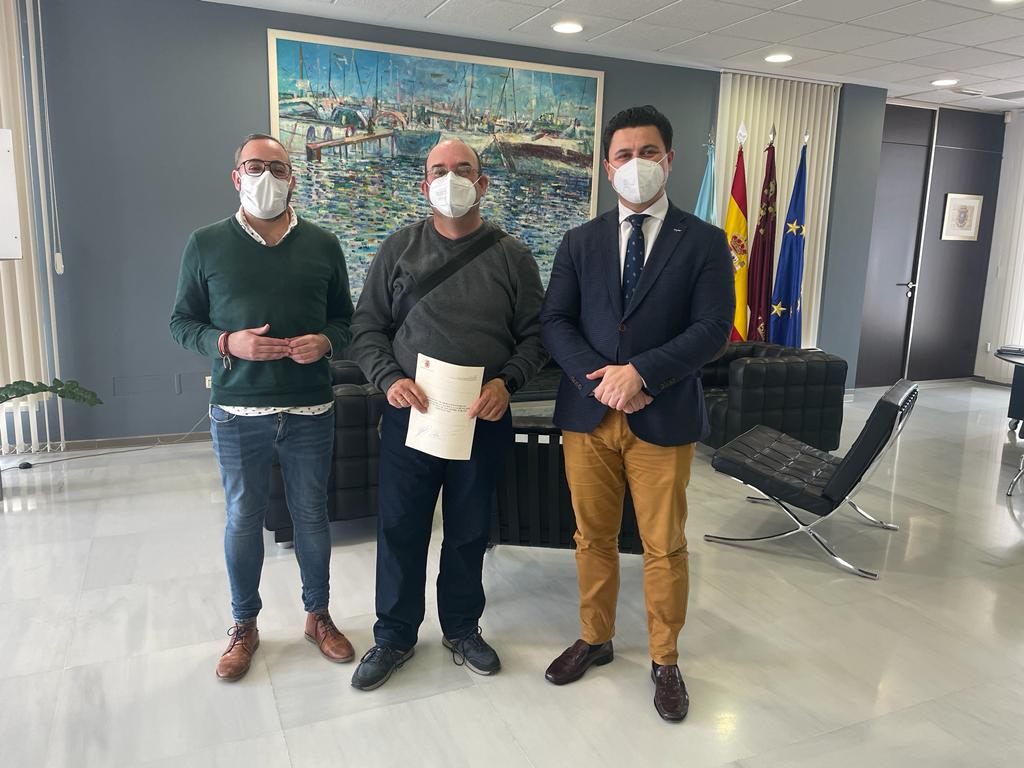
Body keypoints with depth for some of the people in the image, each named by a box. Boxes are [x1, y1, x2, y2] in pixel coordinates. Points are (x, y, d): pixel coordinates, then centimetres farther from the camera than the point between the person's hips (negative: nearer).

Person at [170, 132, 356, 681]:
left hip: (311, 410, 1)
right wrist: (227, 343, -16)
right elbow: (182, 322, 3)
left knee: (312, 516, 12)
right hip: (238, 412, -1)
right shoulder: (206, 244, 1)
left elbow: (345, 317, 9)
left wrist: (326, 341, -12)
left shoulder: (322, 245, 4)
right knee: (243, 519, 11)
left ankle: (318, 616, 32)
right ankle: (244, 626, 31)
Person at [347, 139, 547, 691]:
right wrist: (390, 378, -13)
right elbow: (366, 328, 3)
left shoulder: (511, 256, 3)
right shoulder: (399, 249, 3)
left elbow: (534, 335, 4)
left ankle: (462, 628, 35)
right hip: (409, 413, 0)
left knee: (469, 531, 14)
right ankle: (394, 635, 29)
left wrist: (506, 381, -13)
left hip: (484, 419, 1)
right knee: (399, 529, 8)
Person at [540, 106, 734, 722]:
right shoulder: (581, 241, 8)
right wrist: (597, 377, -14)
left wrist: (640, 372, -19)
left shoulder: (704, 241, 1)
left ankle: (665, 661, 28)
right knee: (593, 538, 14)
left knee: (665, 547, 9)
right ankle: (595, 639, 36)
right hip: (588, 415, 3)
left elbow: (713, 329, -8)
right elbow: (555, 320, 2)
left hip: (663, 418, -2)